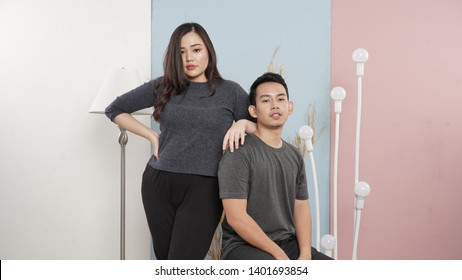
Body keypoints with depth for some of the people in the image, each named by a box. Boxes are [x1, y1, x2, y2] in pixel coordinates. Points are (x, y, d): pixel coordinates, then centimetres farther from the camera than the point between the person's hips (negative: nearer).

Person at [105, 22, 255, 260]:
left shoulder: (230, 91, 4)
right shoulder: (162, 87, 6)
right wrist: (152, 135, 6)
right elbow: (114, 109, 15)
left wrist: (242, 124, -13)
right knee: (164, 259, 13)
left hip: (203, 189, -2)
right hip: (158, 184, 3)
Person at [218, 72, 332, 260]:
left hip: (288, 244, 7)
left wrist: (305, 255, -7)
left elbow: (301, 208, 10)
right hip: (243, 245, -7)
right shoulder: (239, 153, -12)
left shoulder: (294, 156, 11)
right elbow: (236, 217, -17)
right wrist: (280, 256, -18)